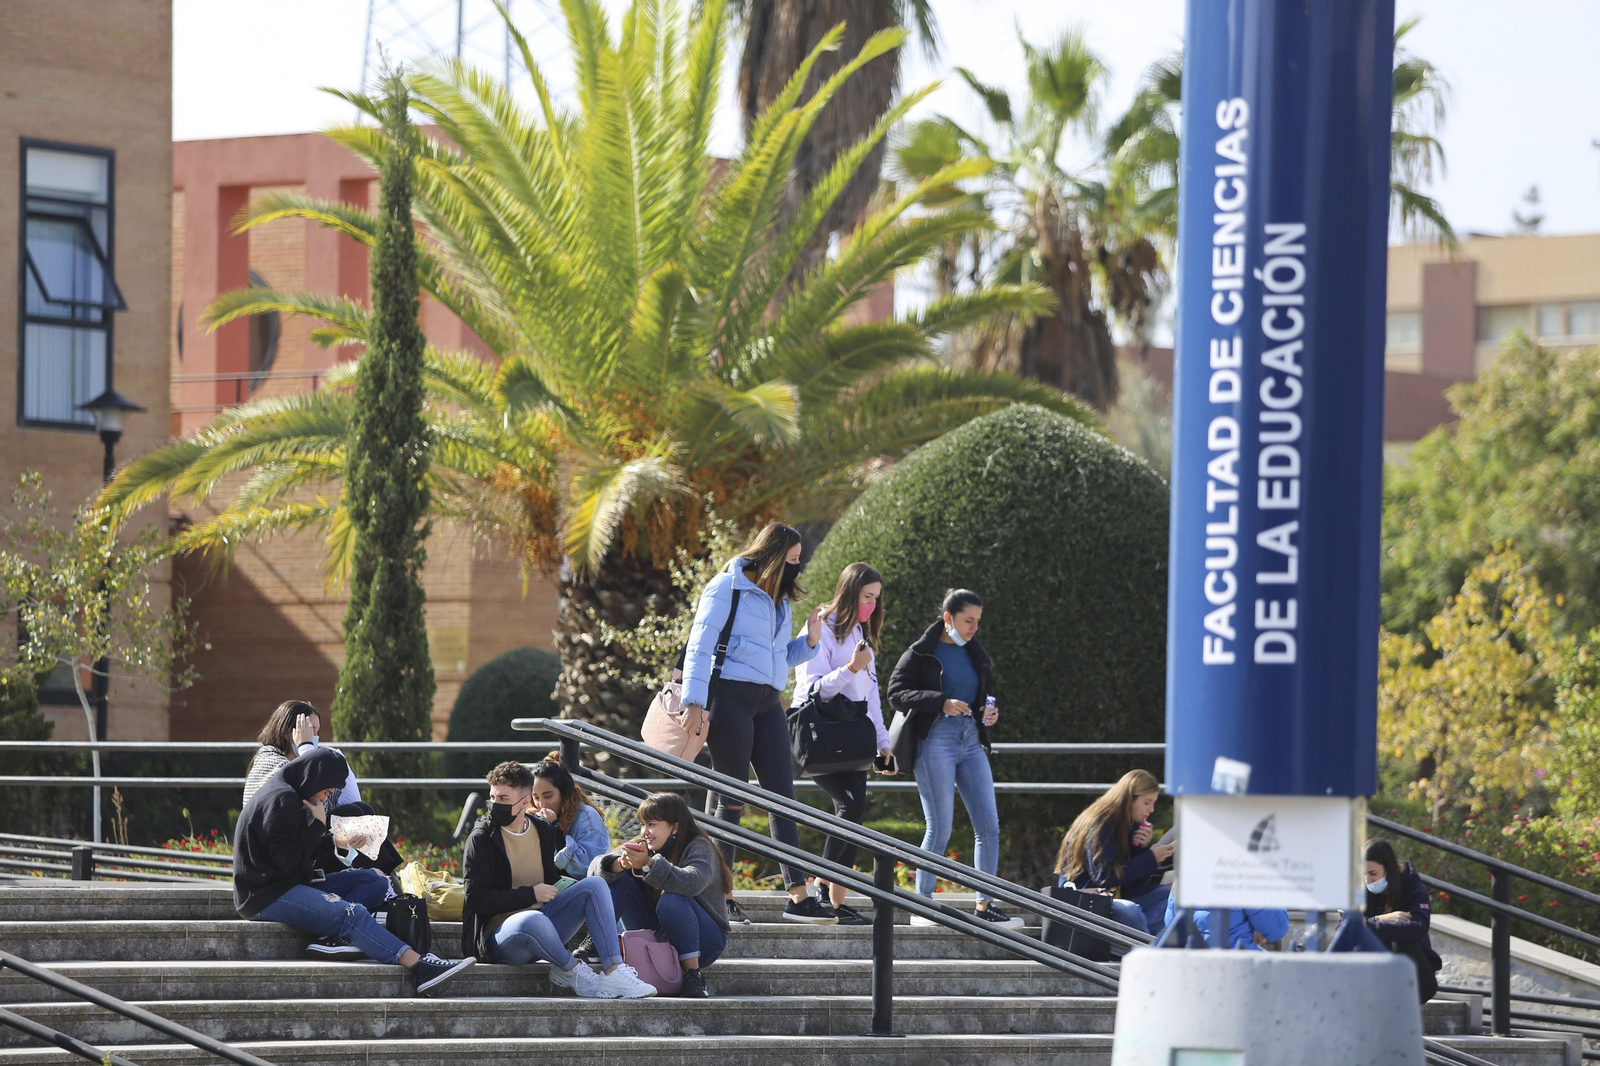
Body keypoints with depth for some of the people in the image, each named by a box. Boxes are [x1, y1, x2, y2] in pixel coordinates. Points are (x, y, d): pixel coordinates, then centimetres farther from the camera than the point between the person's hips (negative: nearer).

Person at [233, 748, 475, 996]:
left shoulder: (290, 797, 19)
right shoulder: (281, 801, -15)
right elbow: (288, 861, -20)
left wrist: (335, 844, 5)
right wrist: (317, 824, -11)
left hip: (292, 885, 11)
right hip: (268, 897, -11)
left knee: (375, 881, 6)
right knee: (352, 913, -29)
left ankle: (334, 937, -21)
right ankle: (421, 968, -40)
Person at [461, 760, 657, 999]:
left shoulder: (546, 833, 12)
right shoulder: (482, 838, -4)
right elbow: (476, 898, -11)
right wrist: (531, 894, -14)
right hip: (499, 933, -6)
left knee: (594, 885, -13)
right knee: (533, 920, -41)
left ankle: (614, 973, -27)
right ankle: (572, 970, -13)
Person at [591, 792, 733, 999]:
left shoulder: (700, 848, -13)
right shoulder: (643, 848, 4)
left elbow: (692, 883, -36)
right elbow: (596, 868, -8)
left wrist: (649, 865, -45)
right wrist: (618, 864, -30)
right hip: (655, 936, 5)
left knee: (672, 900, -36)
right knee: (617, 880, -9)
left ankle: (694, 974, -31)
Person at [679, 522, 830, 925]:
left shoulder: (778, 598, 21)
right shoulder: (728, 588, -3)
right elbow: (700, 646, -7)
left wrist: (809, 640, 7)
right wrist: (695, 702, -16)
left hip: (767, 703, 7)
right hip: (731, 695, -7)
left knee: (783, 795, -3)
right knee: (732, 800, -4)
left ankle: (798, 895, -7)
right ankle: (720, 896, 4)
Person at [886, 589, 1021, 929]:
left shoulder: (976, 655, 16)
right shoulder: (921, 653, -2)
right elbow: (897, 693, -9)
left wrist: (990, 711, 4)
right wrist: (942, 703, -20)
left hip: (971, 742, 6)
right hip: (935, 740, -6)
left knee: (989, 825, -3)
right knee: (940, 827, -8)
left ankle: (985, 905, 2)